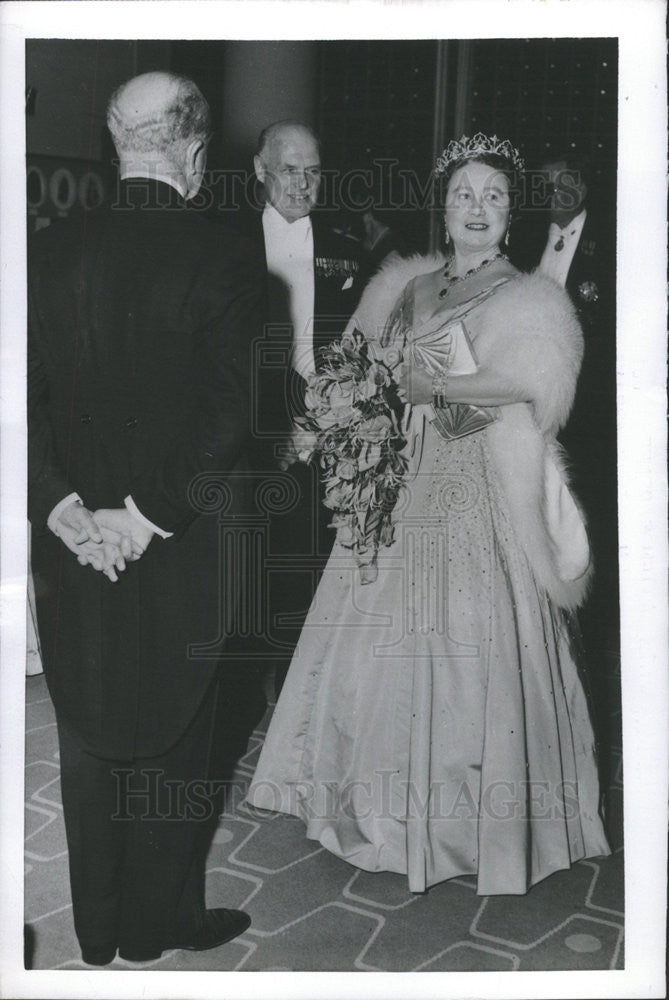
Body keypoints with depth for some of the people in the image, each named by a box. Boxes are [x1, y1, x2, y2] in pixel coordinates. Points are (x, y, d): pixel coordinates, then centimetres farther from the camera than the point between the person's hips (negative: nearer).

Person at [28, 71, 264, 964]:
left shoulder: (50, 253, -1)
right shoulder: (221, 260, -12)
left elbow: (24, 398, -5)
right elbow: (227, 422, -19)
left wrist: (63, 507, -8)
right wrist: (152, 514, -14)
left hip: (74, 537, 4)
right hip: (180, 551, -4)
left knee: (89, 744, 19)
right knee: (176, 743, 15)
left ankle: (97, 929, 35)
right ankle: (157, 923, 31)